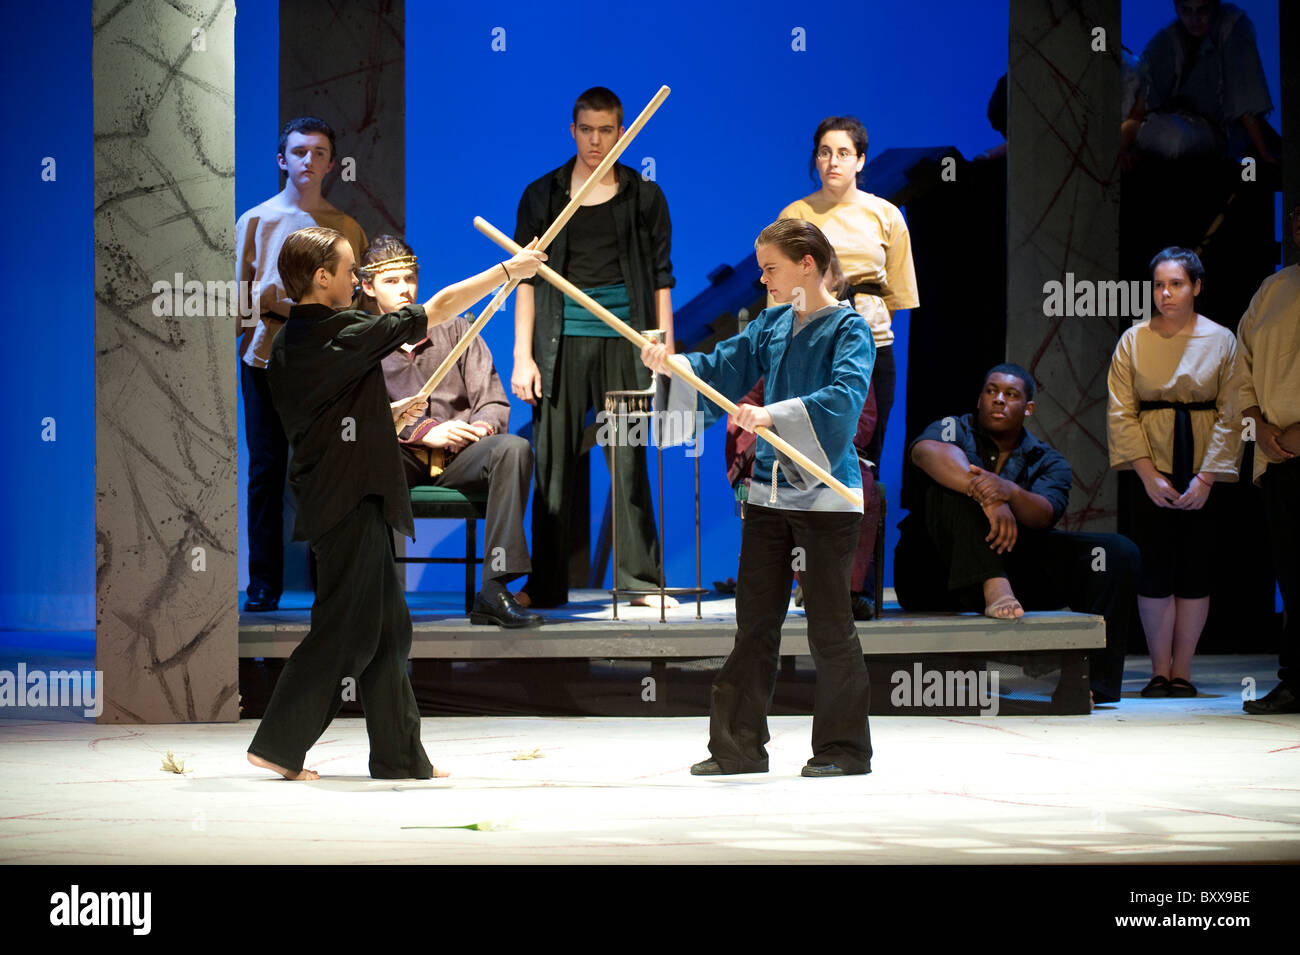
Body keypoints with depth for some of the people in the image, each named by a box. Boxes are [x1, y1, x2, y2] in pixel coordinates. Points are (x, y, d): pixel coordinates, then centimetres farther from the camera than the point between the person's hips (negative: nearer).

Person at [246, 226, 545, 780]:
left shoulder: (285, 346, 10)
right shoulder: (347, 333, -15)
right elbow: (440, 309, -9)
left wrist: (393, 414, 23)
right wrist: (510, 270, -1)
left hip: (326, 499, 9)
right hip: (351, 504, -9)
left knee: (386, 629, 12)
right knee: (343, 630, -5)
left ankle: (400, 755, 15)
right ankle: (278, 745, -2)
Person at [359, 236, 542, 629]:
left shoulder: (454, 330, 18)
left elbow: (494, 403, 11)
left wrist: (482, 427, -15)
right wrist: (425, 431, -19)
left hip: (458, 460, 2)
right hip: (399, 459, -2)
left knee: (514, 447, -31)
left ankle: (494, 589, -38)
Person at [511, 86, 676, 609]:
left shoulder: (644, 197, 7)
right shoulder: (543, 195, 7)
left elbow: (661, 277, 7)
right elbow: (526, 278, 6)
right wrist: (522, 356, -1)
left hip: (623, 340, 0)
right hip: (561, 342, 0)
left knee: (629, 460, 0)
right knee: (553, 461, 0)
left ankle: (640, 580, 5)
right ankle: (545, 585, 5)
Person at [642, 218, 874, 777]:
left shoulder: (848, 328, -10)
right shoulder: (772, 323, 11)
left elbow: (845, 396, -24)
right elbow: (723, 368, 9)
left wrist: (774, 414, -34)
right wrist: (670, 365, -9)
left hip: (826, 497, -7)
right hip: (768, 492, 7)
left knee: (829, 625, -1)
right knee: (755, 621, 9)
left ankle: (844, 747, 9)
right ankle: (739, 745, 15)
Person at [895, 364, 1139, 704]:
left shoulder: (1048, 462, 13)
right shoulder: (956, 431, 4)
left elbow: (1043, 515, -11)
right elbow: (925, 451, -24)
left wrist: (1010, 492, -35)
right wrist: (988, 499, -37)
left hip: (1011, 567, 3)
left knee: (1118, 552, -12)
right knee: (951, 477, -25)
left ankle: (1093, 678, -25)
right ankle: (994, 588, -43)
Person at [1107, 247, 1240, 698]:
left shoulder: (1221, 341, 2)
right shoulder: (1134, 340, 2)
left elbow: (1230, 415, -1)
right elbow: (1120, 412, 0)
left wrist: (1206, 476, -10)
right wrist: (1150, 475, -9)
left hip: (1203, 470, 0)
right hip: (1149, 466, 0)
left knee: (1195, 569, 0)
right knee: (1155, 568, -4)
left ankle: (1181, 671, 7)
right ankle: (1159, 671, 4)